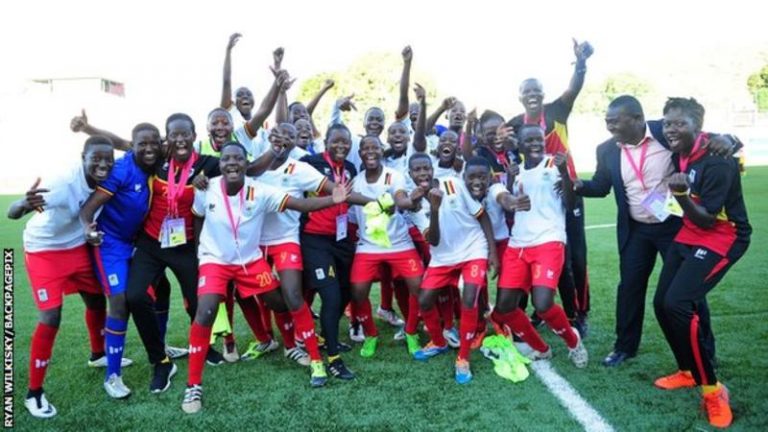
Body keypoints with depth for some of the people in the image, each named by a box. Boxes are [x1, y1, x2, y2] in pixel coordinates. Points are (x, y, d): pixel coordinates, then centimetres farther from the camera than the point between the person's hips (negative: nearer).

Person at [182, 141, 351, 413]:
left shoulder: (260, 192, -17)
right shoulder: (206, 190, -15)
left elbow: (301, 205, -23)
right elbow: (197, 220, 5)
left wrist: (333, 200, -37)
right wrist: (199, 248, 5)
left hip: (251, 260, 2)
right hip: (215, 260, -1)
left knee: (280, 303, 9)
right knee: (205, 313, -21)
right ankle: (193, 385, -7)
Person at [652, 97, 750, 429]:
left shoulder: (717, 161, -23)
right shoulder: (681, 153, -2)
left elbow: (707, 220, -24)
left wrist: (682, 196, -38)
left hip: (722, 239, -8)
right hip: (688, 235, 8)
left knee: (677, 304, -21)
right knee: (662, 302, 5)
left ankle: (712, 389, -5)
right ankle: (688, 371, 26)